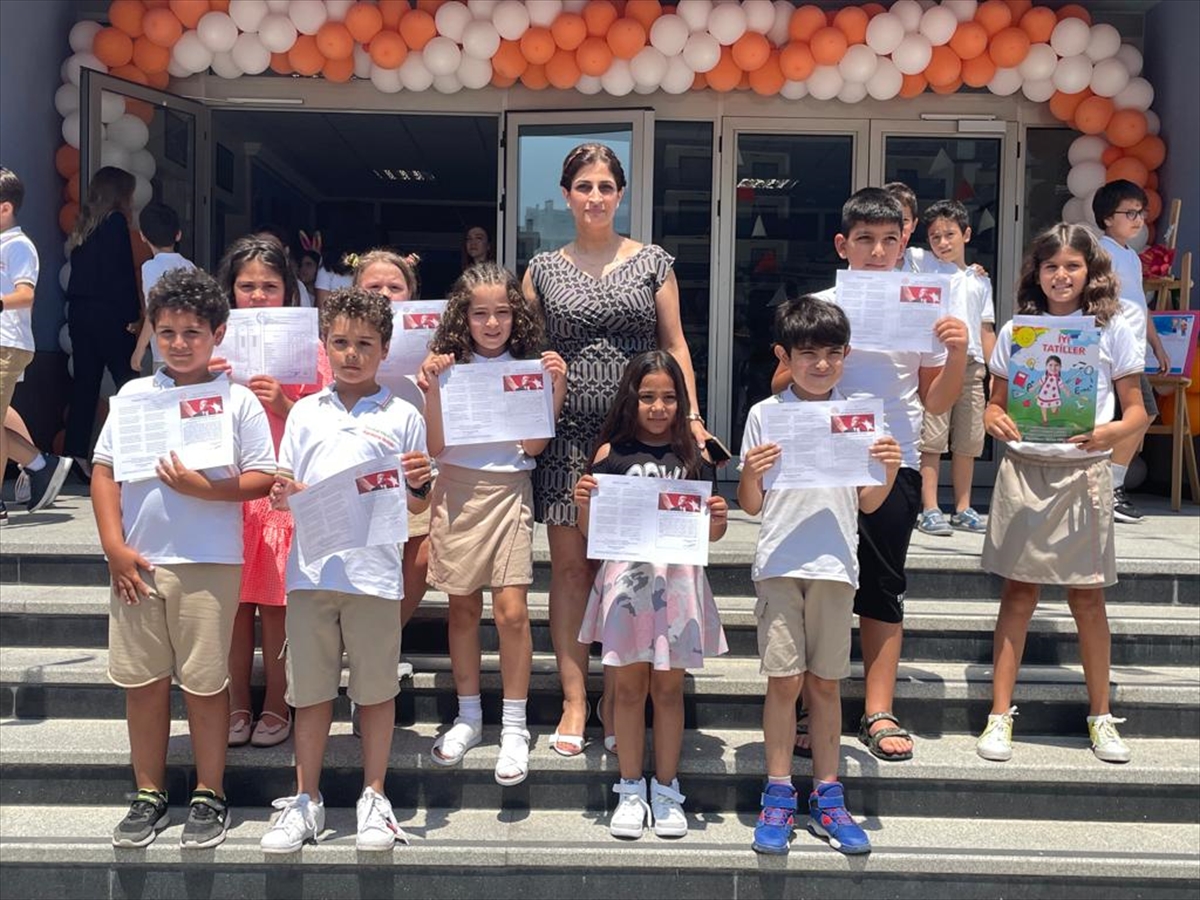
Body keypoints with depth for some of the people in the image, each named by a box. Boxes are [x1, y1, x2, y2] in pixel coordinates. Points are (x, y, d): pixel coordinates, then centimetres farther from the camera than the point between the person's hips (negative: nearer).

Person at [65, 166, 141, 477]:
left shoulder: (83, 225, 15)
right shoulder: (116, 222, -7)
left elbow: (82, 270, 15)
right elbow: (123, 273, -13)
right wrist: (134, 316, -10)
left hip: (79, 312, 8)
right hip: (107, 314, -8)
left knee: (84, 384, 8)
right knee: (128, 383, -4)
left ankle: (76, 453, 6)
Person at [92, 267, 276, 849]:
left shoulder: (238, 400, -1)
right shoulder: (134, 394, 6)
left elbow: (262, 478, -3)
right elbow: (104, 472, 6)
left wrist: (203, 487, -18)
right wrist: (114, 547, -3)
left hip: (210, 562, -3)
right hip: (138, 562, 3)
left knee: (204, 682, 5)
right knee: (142, 681, 11)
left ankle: (209, 796, 21)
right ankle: (149, 795, 26)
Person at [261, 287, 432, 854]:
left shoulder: (402, 417, 5)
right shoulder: (305, 413, 11)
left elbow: (417, 504, 7)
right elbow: (286, 491, 13)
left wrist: (418, 482, -14)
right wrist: (282, 495, -10)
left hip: (374, 569, -2)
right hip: (311, 567, 2)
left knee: (376, 688, 7)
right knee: (310, 690, 9)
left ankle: (374, 797, 23)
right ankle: (305, 800, 24)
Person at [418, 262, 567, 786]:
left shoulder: (529, 367, 3)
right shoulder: (449, 366, 2)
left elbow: (534, 446, -3)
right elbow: (435, 446, -2)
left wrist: (556, 390, -11)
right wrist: (432, 391, -13)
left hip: (509, 491, -1)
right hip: (456, 491, 1)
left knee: (511, 610, -8)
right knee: (463, 608, 8)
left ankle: (514, 727, 5)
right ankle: (468, 717, 24)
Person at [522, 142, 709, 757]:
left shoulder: (653, 263, 7)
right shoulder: (543, 270, 9)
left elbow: (674, 346, 7)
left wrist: (692, 415, -2)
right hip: (567, 433, 1)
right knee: (569, 564, 2)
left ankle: (618, 697, 17)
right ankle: (574, 701, 12)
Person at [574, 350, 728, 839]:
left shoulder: (694, 457, 5)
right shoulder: (611, 454, 1)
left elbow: (709, 534, 10)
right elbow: (590, 530, 3)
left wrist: (719, 517, -11)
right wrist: (584, 502, -16)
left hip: (677, 580, 1)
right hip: (625, 576, -1)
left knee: (668, 687, 9)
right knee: (628, 686, 7)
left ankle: (666, 789, 22)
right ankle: (630, 790, 21)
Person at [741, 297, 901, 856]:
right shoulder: (764, 414, 2)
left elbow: (867, 504, 11)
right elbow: (749, 505, 4)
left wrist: (889, 471, -7)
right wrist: (751, 473, -15)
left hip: (835, 565, 2)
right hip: (779, 564, -2)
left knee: (825, 682, 9)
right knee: (784, 680, 0)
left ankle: (826, 797, 20)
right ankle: (778, 795, 13)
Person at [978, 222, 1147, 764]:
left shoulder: (1112, 331, 3)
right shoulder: (1016, 331, 6)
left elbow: (1137, 409, 4)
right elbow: (997, 402, 10)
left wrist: (1114, 431, -18)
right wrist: (994, 421, -13)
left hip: (1084, 472, 0)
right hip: (1024, 470, 1)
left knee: (1087, 595, 6)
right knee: (1018, 592, 4)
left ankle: (1100, 715, 21)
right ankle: (1000, 714, 11)